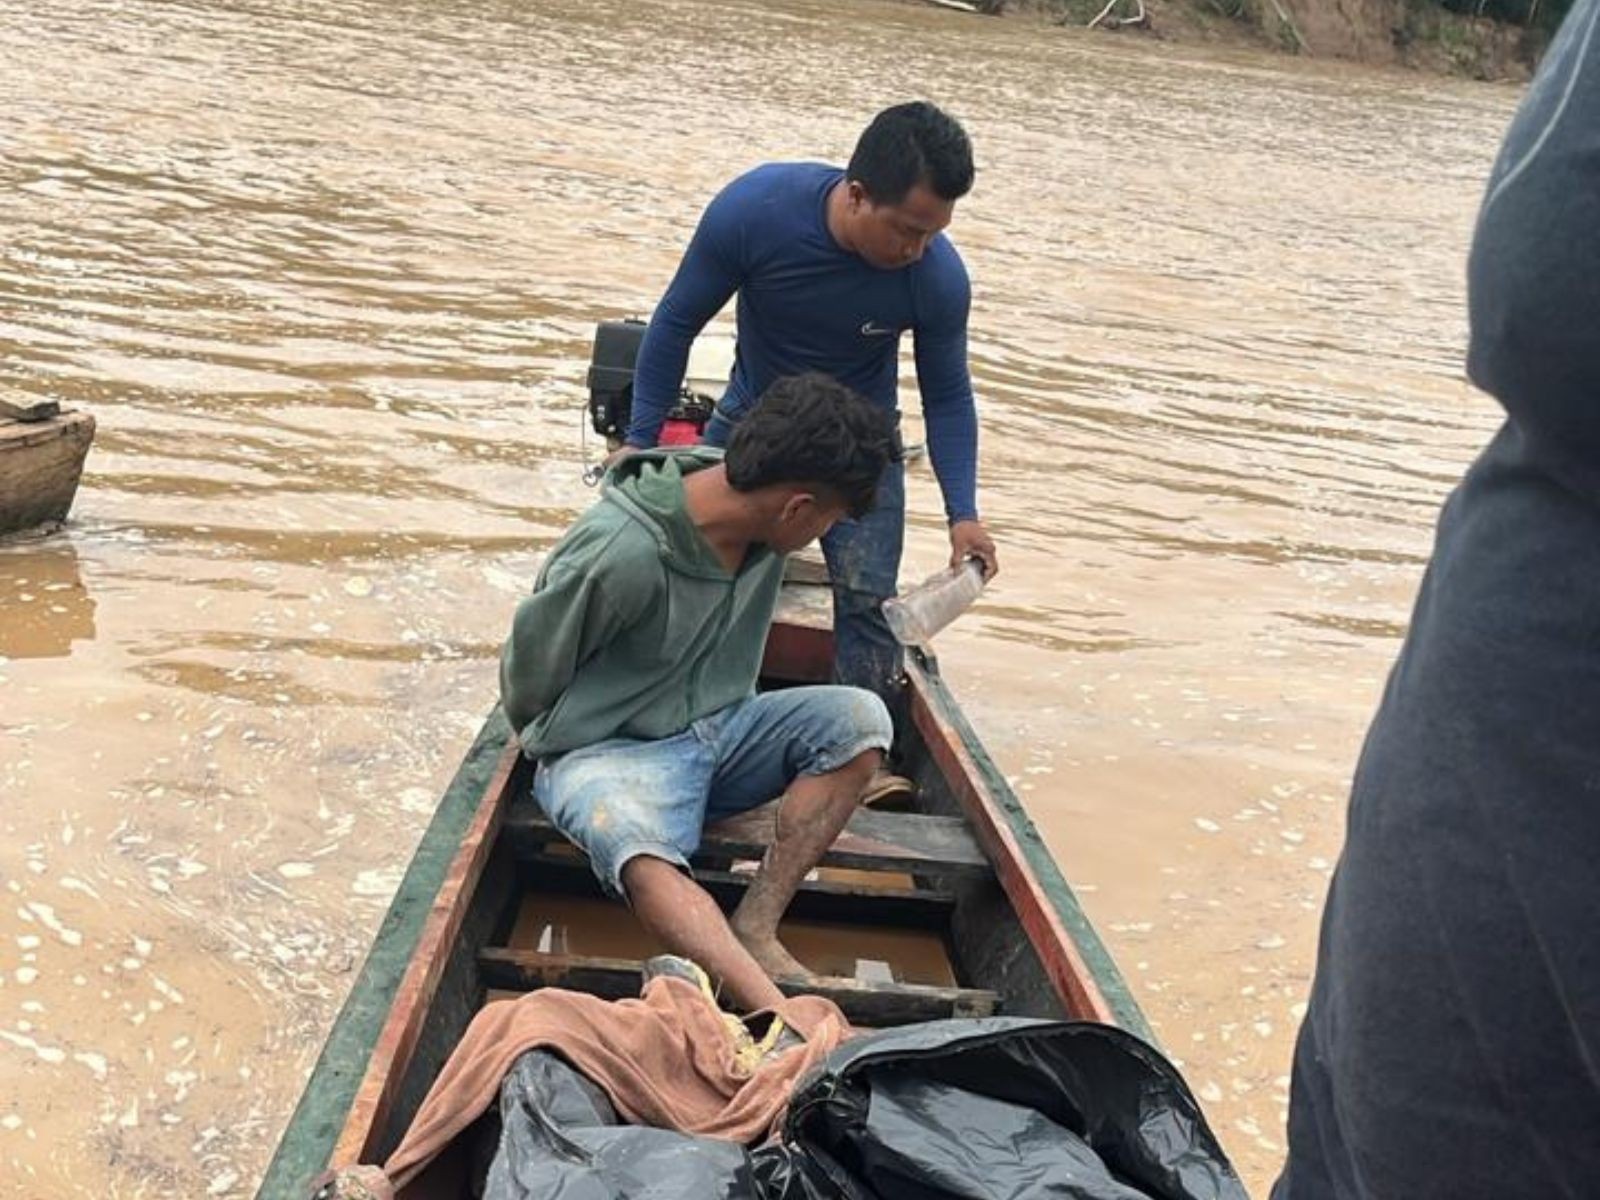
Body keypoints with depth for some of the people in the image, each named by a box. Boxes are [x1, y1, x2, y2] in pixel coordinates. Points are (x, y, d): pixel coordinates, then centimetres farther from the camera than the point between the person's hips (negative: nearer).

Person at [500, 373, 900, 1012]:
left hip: (717, 732, 7)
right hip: (610, 752, -7)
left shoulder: (759, 517, -5)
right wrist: (554, 747, 8)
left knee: (859, 717, -16)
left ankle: (755, 927, -21)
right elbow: (528, 671, -11)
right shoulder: (622, 552, -27)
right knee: (648, 866, -38)